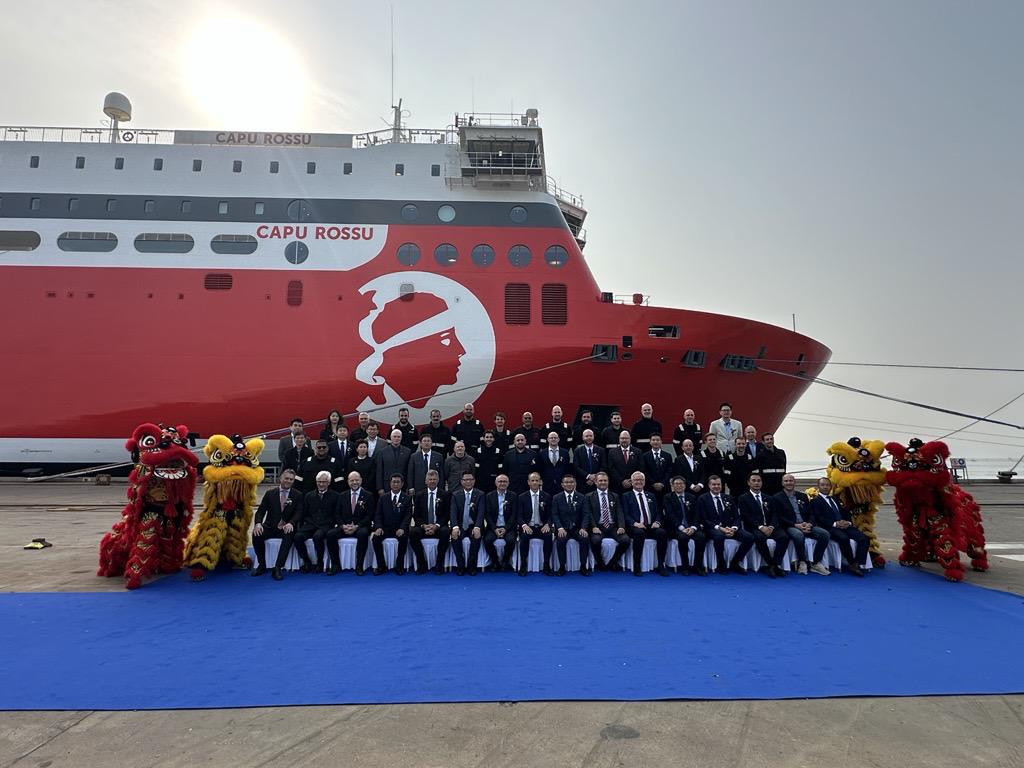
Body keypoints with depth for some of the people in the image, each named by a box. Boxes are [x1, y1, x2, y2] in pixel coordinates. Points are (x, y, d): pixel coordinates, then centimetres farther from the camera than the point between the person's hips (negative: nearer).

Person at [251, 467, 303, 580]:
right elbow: (261, 511, 4)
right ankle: (262, 565, -7)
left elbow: (298, 512, -5)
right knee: (256, 535, -27)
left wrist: (290, 523, -26)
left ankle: (278, 568, -31)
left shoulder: (298, 495, 5)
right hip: (270, 527, 2)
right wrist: (258, 523, -18)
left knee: (289, 536, -35)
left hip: (286, 528, -2)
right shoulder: (270, 493, 8)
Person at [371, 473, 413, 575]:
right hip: (385, 528, 2)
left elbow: (408, 515, -5)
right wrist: (378, 527, -16)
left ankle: (399, 566, -15)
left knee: (404, 538, -34)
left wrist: (402, 528, -22)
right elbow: (378, 515, 4)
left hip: (400, 529, -2)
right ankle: (381, 566, -10)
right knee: (375, 538, -27)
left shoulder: (407, 498, 5)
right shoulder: (383, 498, 12)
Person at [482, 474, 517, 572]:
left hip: (508, 527, -1)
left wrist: (505, 528, -13)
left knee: (511, 540, -30)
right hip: (494, 527, 1)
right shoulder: (489, 496, 7)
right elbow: (487, 515, 2)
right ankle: (495, 562, -3)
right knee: (487, 540, -27)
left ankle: (505, 562, -4)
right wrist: (495, 529, -11)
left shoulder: (513, 496, 4)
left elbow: (514, 515, -1)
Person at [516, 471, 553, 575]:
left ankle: (547, 566, -18)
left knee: (548, 536, -31)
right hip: (528, 527, -1)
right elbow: (519, 516, 0)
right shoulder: (522, 497, 5)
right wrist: (524, 525, -20)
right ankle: (523, 566, -20)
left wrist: (547, 524, -15)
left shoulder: (547, 496, 7)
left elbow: (550, 515, 6)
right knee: (524, 536, -33)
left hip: (542, 527, 1)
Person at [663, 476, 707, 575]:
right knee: (683, 537, -35)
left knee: (701, 537, -28)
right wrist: (681, 528, -20)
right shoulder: (668, 497, 6)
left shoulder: (692, 497, 16)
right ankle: (685, 567, -19)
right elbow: (670, 515, -7)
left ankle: (698, 566, -14)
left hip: (691, 527, 3)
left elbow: (696, 515, 7)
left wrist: (693, 527, -13)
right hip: (676, 528, -3)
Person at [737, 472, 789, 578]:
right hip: (754, 528, -4)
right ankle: (772, 565, -23)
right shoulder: (743, 498, 7)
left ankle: (776, 564, -21)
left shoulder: (767, 498, 21)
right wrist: (760, 527, -19)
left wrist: (771, 526, -11)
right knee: (760, 537, -37)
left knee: (784, 536, -26)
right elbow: (746, 516, -6)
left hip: (769, 527, 4)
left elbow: (774, 515, 10)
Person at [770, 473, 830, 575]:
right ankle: (802, 562, -14)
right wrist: (796, 525, -18)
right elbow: (779, 517, -6)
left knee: (824, 534, -21)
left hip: (806, 525, 5)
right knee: (799, 535, -38)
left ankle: (815, 563, -9)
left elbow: (810, 513, 12)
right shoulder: (777, 498, 2)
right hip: (790, 527, -5)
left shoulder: (803, 496, 18)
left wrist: (809, 524, -10)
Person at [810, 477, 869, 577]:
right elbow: (819, 518, -5)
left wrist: (848, 522, -3)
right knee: (844, 538, -36)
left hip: (845, 526, 6)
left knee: (863, 538, -20)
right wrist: (834, 524, -17)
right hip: (830, 528, -6)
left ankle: (860, 565, -24)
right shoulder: (815, 501, 8)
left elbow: (846, 514, 20)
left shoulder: (835, 500, 29)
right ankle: (852, 564, -22)